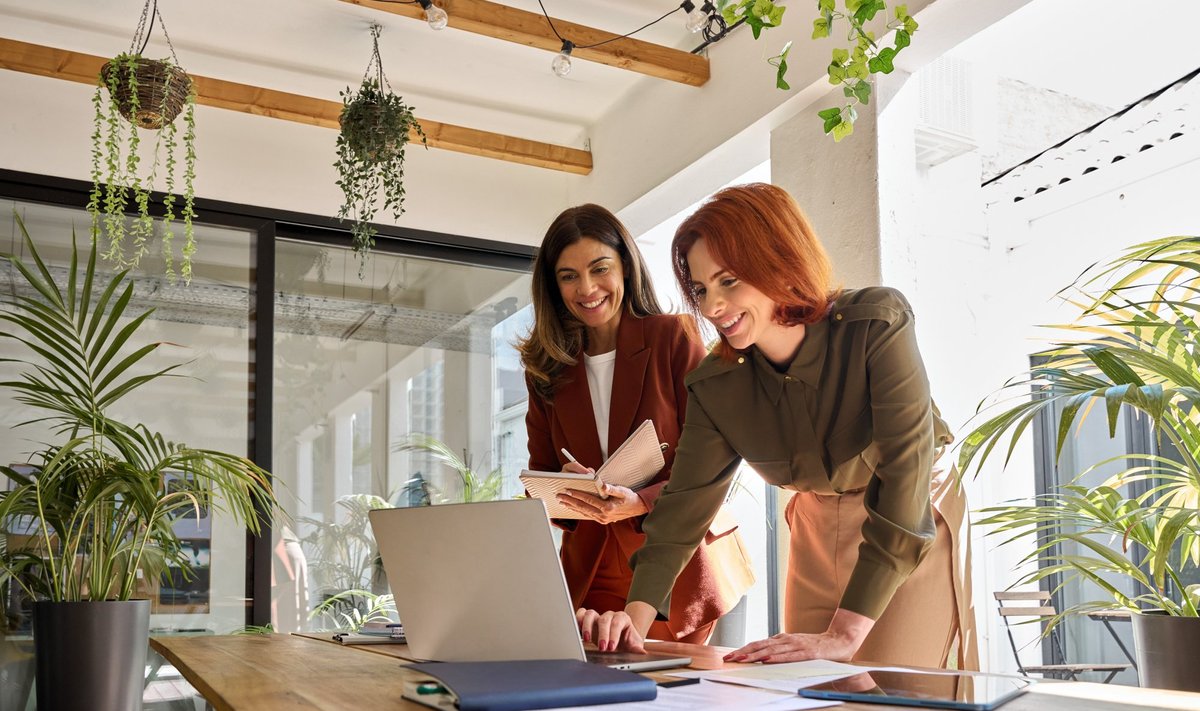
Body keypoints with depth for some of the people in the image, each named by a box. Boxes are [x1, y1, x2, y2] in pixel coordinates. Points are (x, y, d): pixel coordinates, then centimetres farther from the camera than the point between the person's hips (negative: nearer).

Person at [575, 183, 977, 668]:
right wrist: (636, 616, -35)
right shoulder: (715, 386, -14)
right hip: (818, 531, 4)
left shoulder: (878, 324, -28)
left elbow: (905, 469, -33)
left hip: (918, 529, -3)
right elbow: (684, 505, -17)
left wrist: (845, 634, -37)